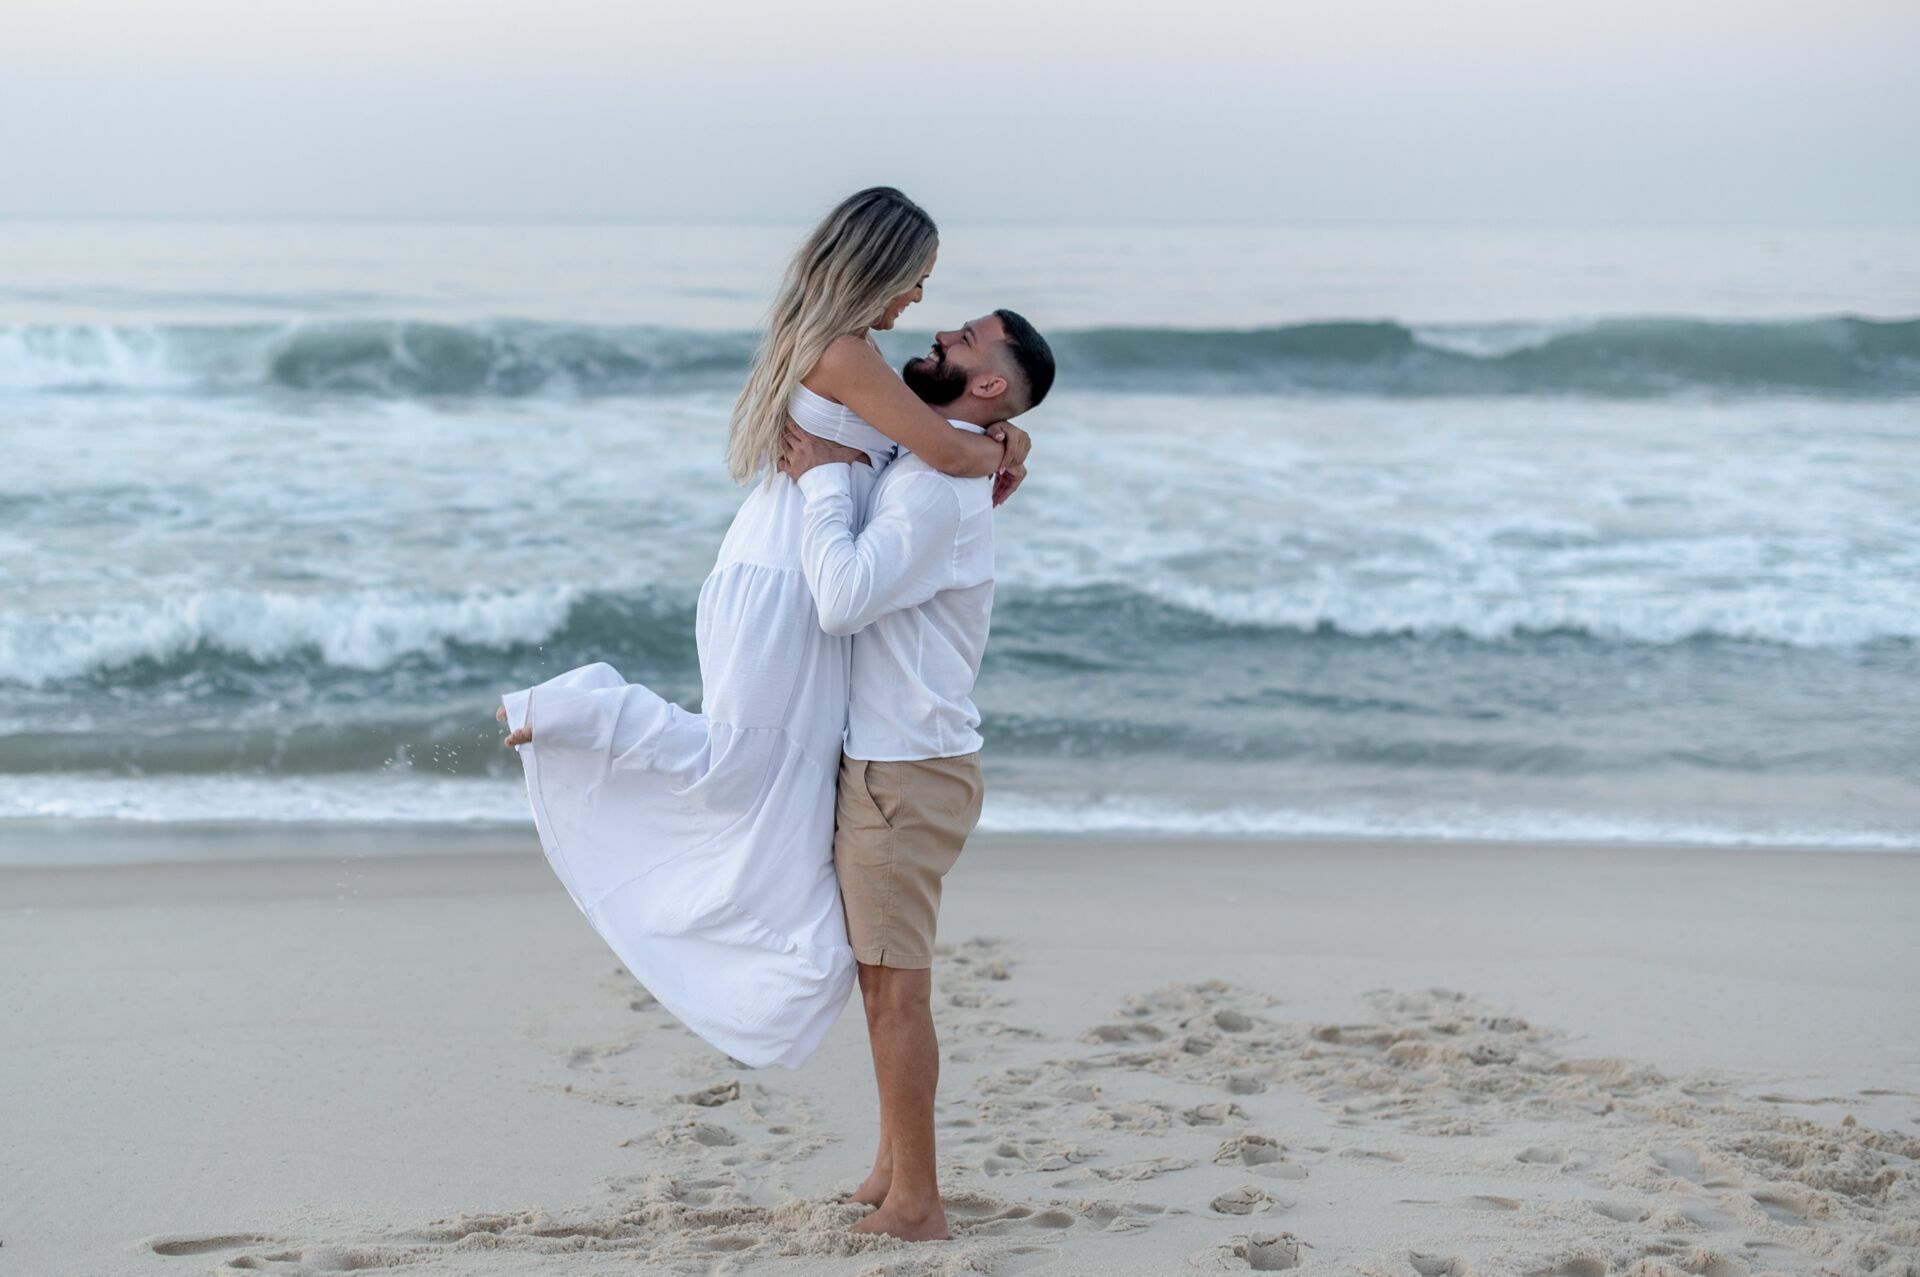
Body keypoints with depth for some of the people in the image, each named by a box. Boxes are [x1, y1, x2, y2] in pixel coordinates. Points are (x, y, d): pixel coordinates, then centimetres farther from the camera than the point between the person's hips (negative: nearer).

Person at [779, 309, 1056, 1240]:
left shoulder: (934, 484, -18)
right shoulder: (930, 467, 15)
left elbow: (844, 598, -28)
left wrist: (824, 480, -17)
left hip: (905, 771, -10)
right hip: (887, 761, 10)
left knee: (895, 986, -4)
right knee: (884, 979, 17)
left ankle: (913, 1206, 3)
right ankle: (891, 1172, 27)